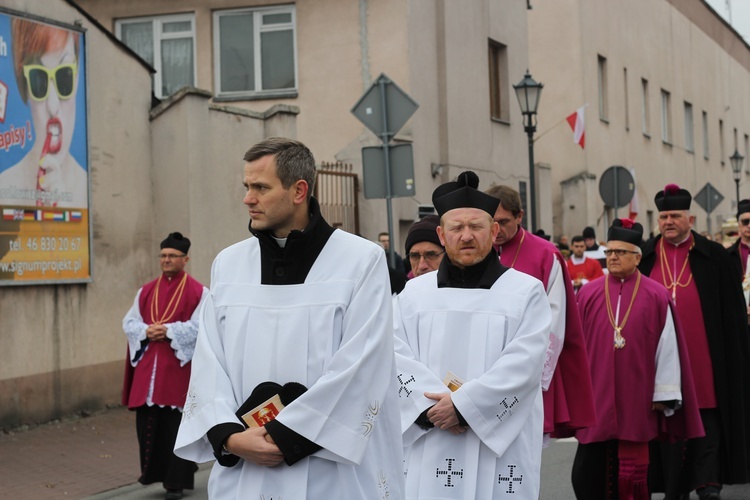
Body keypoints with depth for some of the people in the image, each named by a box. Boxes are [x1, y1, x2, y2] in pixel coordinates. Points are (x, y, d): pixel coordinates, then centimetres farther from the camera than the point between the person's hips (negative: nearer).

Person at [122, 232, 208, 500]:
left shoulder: (198, 292, -2)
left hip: (179, 367, -4)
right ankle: (153, 472, 17)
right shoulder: (146, 291, 13)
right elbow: (129, 322, 10)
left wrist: (168, 331, -18)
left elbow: (200, 327, -11)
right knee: (147, 421, 3)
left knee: (176, 424, -2)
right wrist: (146, 331, -11)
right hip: (148, 367, 5)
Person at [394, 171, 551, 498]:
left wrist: (462, 404, -15)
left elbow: (523, 364, -9)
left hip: (499, 450, -2)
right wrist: (434, 407, -14)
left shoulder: (526, 291, 2)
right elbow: (397, 358, 1)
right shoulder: (414, 293, 11)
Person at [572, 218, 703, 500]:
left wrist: (664, 395, -4)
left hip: (637, 402, -1)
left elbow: (667, 348, -1)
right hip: (596, 401, 2)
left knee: (633, 474, 5)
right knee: (588, 476, 0)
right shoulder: (588, 294, 3)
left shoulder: (656, 296, -2)